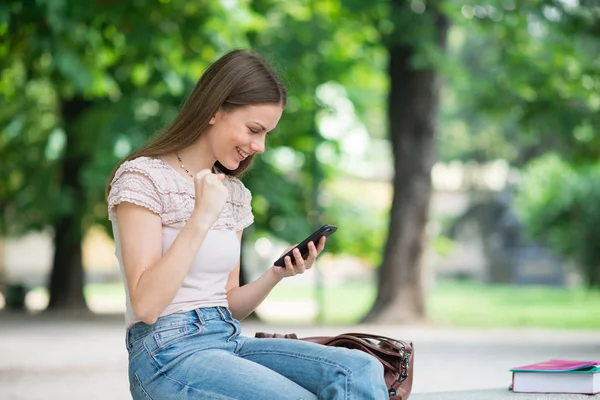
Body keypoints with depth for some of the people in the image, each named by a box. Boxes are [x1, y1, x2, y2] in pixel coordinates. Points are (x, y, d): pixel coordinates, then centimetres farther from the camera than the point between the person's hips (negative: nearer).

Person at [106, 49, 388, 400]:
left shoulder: (235, 194, 17)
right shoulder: (142, 177, -5)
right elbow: (146, 305, -15)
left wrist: (277, 274, -1)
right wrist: (202, 217, -19)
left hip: (231, 341, 7)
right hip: (169, 354, -7)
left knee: (362, 371, -18)